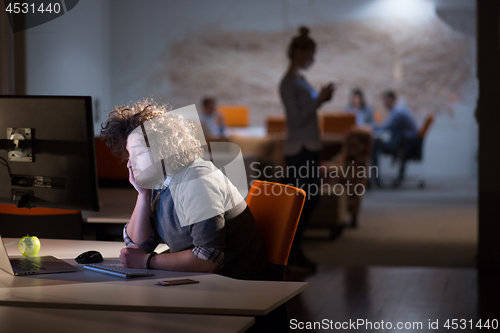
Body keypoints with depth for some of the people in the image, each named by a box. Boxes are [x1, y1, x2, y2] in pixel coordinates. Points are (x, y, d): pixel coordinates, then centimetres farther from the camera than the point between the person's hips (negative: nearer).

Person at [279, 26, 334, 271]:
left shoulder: (300, 80, 15)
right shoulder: (288, 83, -14)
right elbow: (296, 119, -20)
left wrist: (322, 98, 11)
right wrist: (320, 99, -20)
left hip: (309, 149, 10)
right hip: (299, 150, -10)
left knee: (310, 200, 12)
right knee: (303, 201, -4)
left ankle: (293, 250, 20)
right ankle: (292, 253, 6)